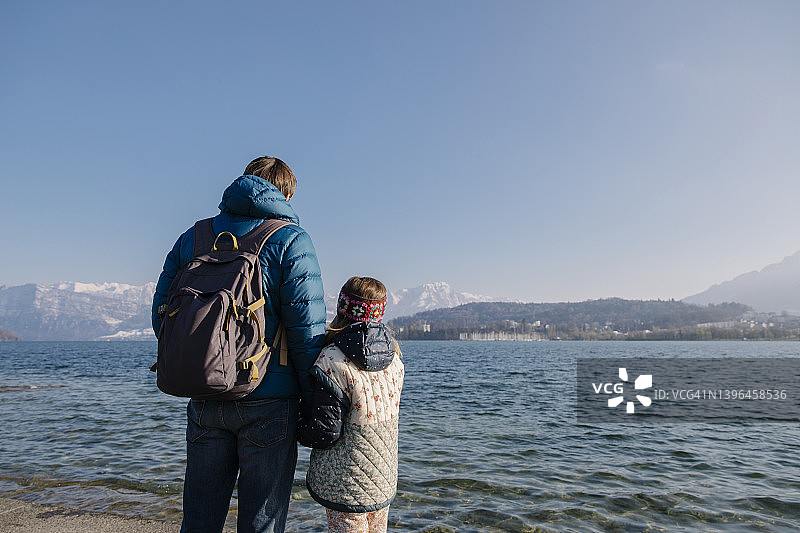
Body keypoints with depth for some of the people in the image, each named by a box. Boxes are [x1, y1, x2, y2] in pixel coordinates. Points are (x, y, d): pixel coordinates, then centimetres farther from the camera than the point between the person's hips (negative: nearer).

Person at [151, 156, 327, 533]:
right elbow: (307, 330, -11)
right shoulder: (290, 240, -5)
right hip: (268, 402, -4)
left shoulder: (193, 237, 9)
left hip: (204, 399, 5)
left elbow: (162, 315, 9)